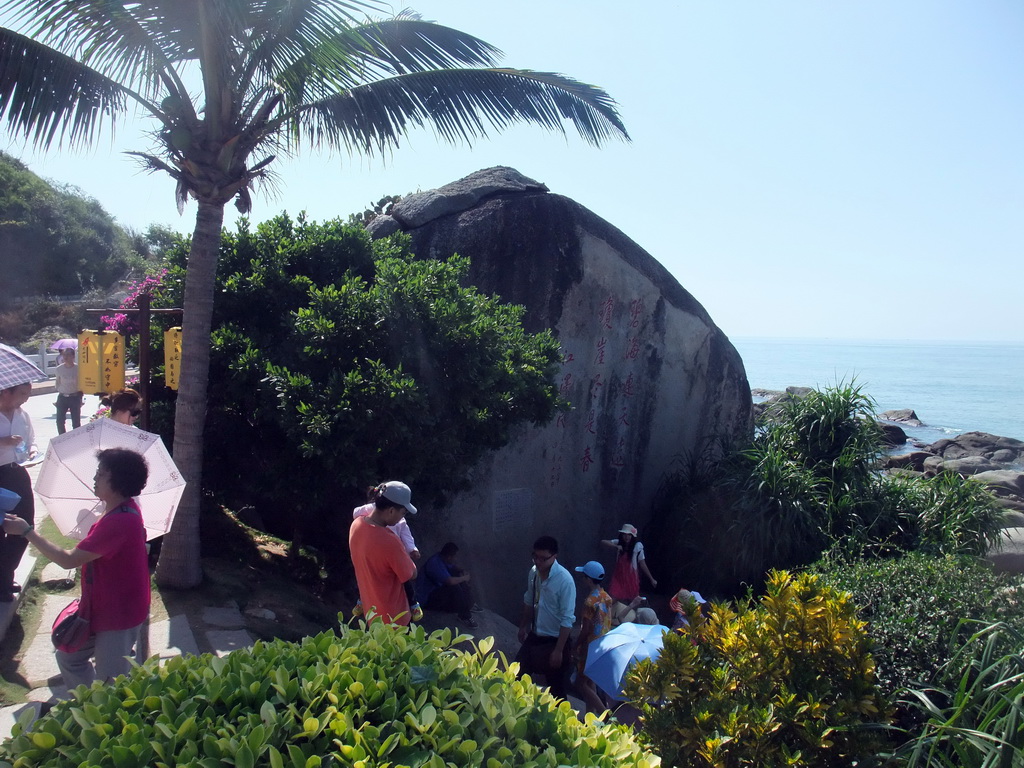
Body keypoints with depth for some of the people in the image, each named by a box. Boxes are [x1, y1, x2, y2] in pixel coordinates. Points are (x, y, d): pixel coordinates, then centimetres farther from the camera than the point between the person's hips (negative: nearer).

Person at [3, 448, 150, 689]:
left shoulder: (119, 521, -31)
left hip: (118, 616, -10)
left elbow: (69, 560, -26)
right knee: (69, 657, 24)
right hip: (103, 608, 10)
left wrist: (27, 531, -19)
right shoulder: (124, 509, 2)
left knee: (110, 687, 3)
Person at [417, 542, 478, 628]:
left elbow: (453, 567, 18)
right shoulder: (435, 563, -32)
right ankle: (465, 616, -16)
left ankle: (469, 607, 0)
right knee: (454, 588, -31)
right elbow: (450, 581, -40)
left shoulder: (442, 558, -3)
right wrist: (464, 578, -22)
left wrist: (462, 572, -3)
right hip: (428, 598, -10)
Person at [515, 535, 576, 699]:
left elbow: (567, 619, -23)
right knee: (519, 674, 18)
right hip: (534, 636, 7)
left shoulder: (564, 580, -26)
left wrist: (559, 650, -21)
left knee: (556, 688, 8)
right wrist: (523, 626, 20)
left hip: (554, 640, -6)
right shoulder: (533, 572, -6)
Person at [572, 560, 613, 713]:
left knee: (581, 684, 2)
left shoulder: (590, 601, -23)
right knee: (590, 682, 19)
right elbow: (607, 623, 8)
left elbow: (586, 630, -19)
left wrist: (576, 646, -6)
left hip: (590, 647, -8)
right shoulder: (607, 598, 1)